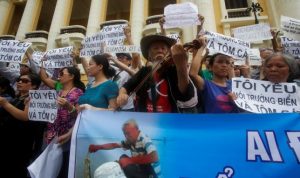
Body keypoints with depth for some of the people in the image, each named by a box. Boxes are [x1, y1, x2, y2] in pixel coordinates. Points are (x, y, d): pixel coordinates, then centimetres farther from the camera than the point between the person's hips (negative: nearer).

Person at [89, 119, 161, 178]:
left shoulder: (145, 140, -21)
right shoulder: (130, 141, 2)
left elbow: (154, 158, -35)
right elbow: (114, 145, 11)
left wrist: (131, 160, -27)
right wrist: (98, 147, 2)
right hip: (141, 169, 8)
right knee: (123, 158, 2)